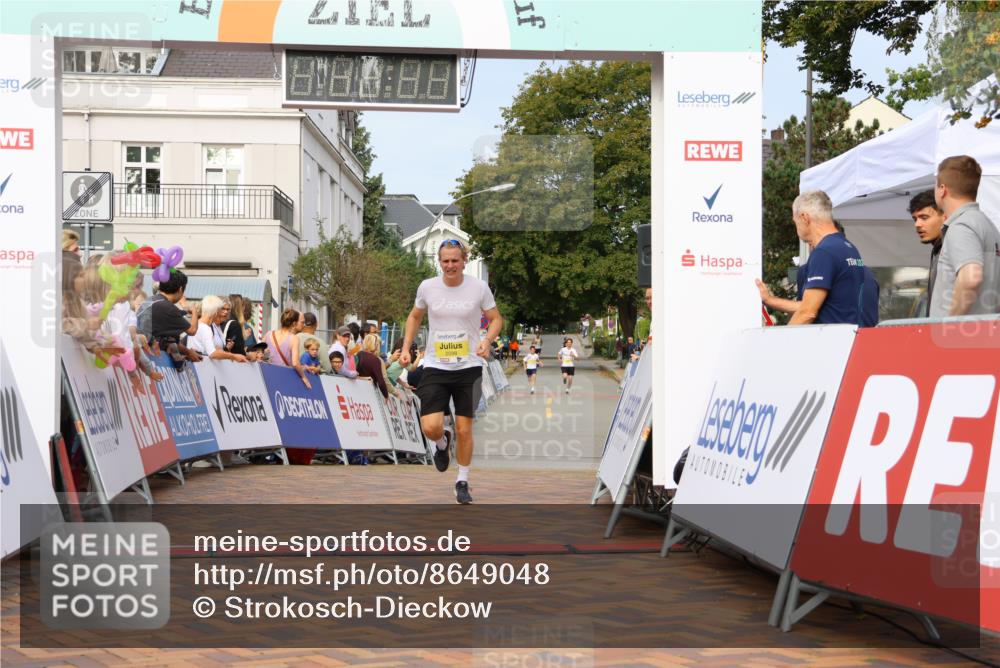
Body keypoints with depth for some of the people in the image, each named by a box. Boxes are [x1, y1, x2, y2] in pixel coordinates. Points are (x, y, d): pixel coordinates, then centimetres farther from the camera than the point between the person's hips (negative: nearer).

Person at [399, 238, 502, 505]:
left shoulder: (479, 287, -5)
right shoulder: (427, 287, -1)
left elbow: (496, 319, 5)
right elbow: (415, 316, 16)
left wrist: (487, 340, -14)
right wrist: (406, 348, 5)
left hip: (469, 367, -1)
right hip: (435, 367, 1)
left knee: (464, 430, 3)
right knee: (430, 428, -12)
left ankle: (462, 482, 24)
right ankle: (442, 443, 26)